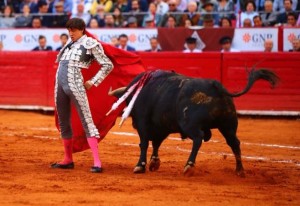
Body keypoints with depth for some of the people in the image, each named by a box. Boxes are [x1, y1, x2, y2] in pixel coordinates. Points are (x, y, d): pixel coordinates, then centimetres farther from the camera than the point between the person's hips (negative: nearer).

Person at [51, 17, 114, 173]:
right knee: (63, 122, 13)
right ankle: (68, 160, 25)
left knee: (87, 121, -11)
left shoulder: (90, 44, 0)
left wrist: (92, 82, -5)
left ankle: (97, 162, -16)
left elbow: (108, 65, -2)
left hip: (75, 86, -7)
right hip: (60, 85, 7)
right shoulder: (69, 45, 19)